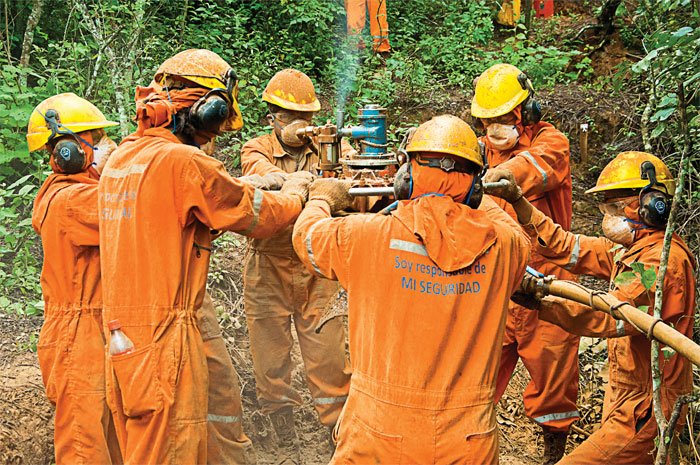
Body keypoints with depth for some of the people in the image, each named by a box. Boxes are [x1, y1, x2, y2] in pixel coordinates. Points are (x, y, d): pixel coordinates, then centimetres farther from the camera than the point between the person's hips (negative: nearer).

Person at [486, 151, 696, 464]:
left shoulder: (664, 258, -21)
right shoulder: (627, 250, 9)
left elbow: (613, 315, -34)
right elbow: (567, 247, 6)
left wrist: (539, 302, -45)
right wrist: (517, 200, -2)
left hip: (645, 411, -9)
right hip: (625, 400, 9)